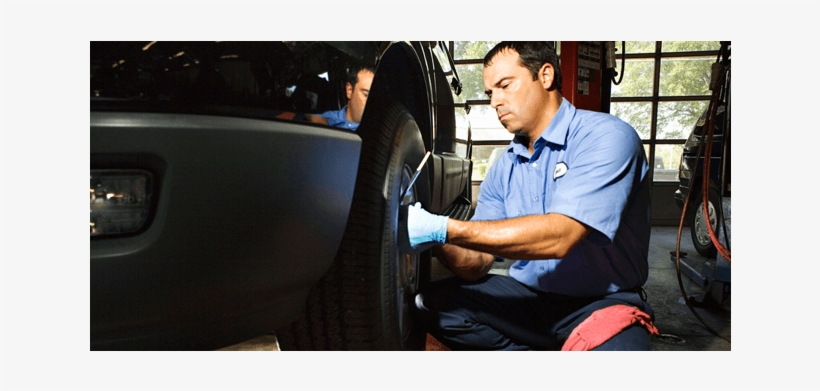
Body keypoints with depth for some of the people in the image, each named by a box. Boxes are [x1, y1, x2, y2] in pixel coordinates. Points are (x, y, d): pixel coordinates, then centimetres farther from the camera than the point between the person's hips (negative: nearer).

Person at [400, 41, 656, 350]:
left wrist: (443, 229, -30)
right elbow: (476, 265, 0)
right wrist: (436, 241, -22)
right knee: (430, 304, -10)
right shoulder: (503, 170, 5)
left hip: (604, 301, -5)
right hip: (529, 294, 6)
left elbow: (558, 237, -28)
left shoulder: (606, 136, -14)